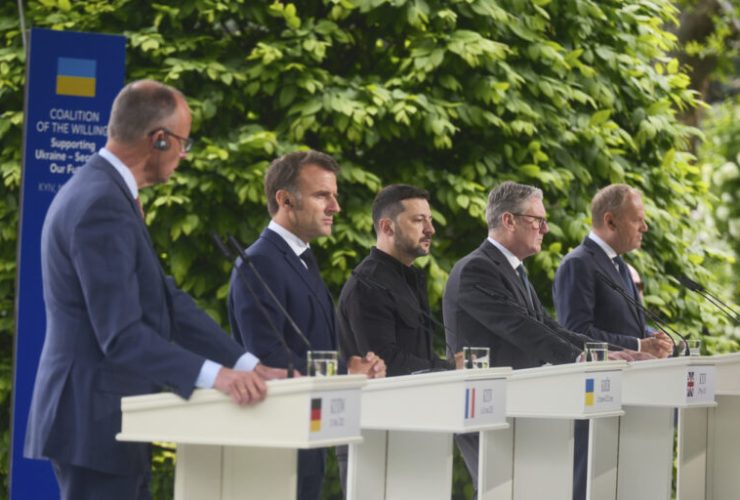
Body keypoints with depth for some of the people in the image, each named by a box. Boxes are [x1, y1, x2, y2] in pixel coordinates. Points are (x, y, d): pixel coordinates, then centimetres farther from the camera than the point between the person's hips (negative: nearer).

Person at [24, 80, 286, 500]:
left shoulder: (103, 193, 13)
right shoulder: (102, 206, -20)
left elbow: (167, 302, 11)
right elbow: (121, 335, -26)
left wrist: (249, 365, 4)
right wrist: (215, 375, -33)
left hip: (107, 418, 10)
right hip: (96, 420, -10)